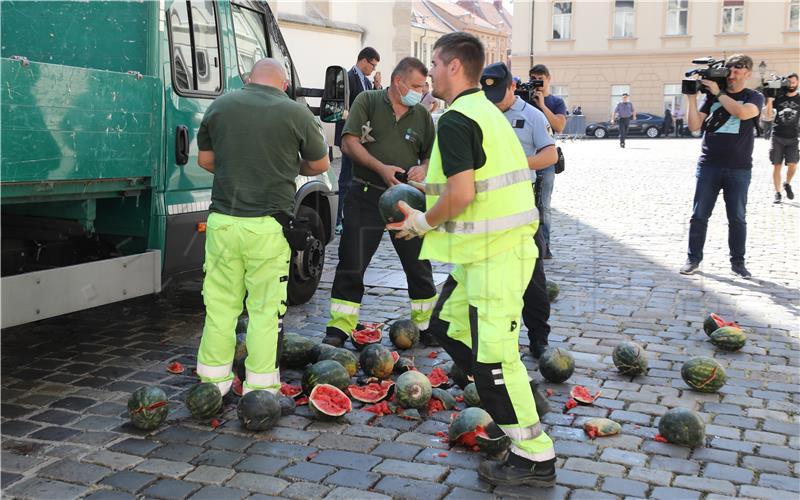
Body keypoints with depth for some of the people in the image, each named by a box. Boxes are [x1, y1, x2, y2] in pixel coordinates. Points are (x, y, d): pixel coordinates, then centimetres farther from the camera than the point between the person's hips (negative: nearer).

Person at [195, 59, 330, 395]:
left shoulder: (220, 105, 6)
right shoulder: (296, 113, -3)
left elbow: (205, 159, 14)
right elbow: (319, 165, 9)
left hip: (223, 221, 3)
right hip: (268, 226, -3)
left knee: (220, 304, 12)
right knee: (265, 309, 5)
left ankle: (213, 380, 20)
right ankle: (260, 385, 9)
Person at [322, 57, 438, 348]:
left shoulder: (422, 115, 11)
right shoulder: (368, 101, 1)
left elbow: (431, 155, 17)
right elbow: (349, 142, -7)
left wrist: (423, 169, -7)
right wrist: (381, 168, -17)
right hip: (367, 196, -3)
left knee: (419, 266, 9)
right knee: (351, 265, -2)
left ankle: (426, 325, 24)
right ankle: (339, 329, 6)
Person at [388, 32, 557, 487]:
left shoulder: (455, 121, -14)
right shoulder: (488, 112, 17)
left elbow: (461, 194, -23)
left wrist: (424, 222, -5)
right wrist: (427, 218, 18)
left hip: (492, 255, -10)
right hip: (494, 247, 10)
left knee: (494, 354, -4)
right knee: (448, 325, 21)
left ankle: (536, 458, 5)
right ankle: (505, 408, 28)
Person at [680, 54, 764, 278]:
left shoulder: (754, 97, 4)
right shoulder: (712, 97, 9)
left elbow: (742, 112, -19)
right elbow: (694, 126, 3)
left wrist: (719, 93, -12)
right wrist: (692, 97, -6)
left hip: (739, 169, -1)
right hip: (708, 166, 2)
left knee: (737, 218, 4)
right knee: (699, 215, 1)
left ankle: (737, 262, 15)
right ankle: (694, 259, 10)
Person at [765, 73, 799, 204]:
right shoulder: (778, 98, 4)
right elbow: (769, 115, -2)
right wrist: (769, 99, -12)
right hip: (777, 137, 0)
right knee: (777, 166, 1)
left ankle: (787, 184, 19)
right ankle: (777, 193, 11)